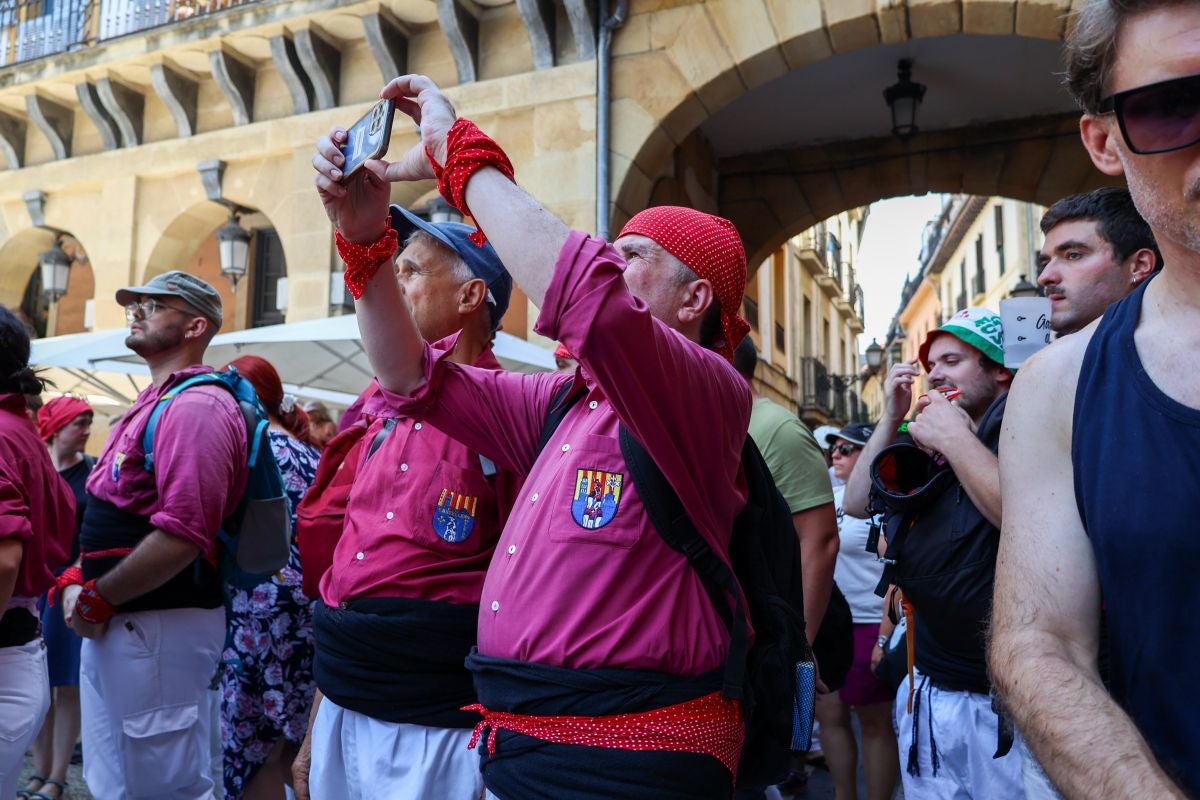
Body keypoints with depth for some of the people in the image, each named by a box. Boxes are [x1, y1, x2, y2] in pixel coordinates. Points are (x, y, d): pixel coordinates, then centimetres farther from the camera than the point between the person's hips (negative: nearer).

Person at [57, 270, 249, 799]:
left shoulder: (196, 407, -17)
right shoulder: (151, 404, 16)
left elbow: (182, 535, -27)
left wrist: (96, 599, -15)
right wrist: (76, 581, 5)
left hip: (159, 626, -10)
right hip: (110, 623, 10)